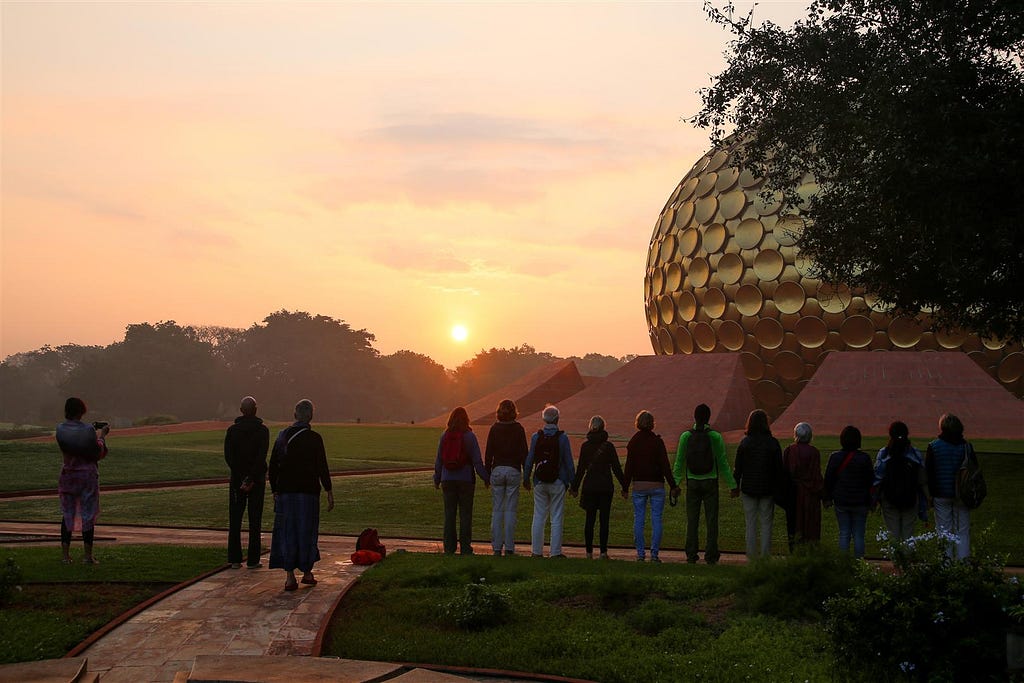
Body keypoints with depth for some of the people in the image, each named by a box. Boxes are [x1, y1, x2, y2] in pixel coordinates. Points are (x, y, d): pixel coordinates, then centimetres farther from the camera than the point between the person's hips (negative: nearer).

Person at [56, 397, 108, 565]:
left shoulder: (60, 430, -4)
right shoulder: (88, 430, -15)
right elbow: (99, 453, -8)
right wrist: (102, 436, 7)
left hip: (68, 475, 3)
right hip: (88, 475, -3)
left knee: (67, 514, 11)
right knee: (88, 515, 4)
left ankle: (65, 554, 10)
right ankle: (88, 555, 6)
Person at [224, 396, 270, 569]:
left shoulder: (232, 430, 1)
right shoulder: (262, 430, -5)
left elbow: (228, 456, -7)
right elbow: (262, 456, -15)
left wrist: (241, 477, -6)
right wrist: (251, 479, -16)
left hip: (237, 478, 1)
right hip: (257, 479, -1)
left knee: (235, 520, 7)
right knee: (255, 520, 3)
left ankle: (235, 559, 5)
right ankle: (253, 560, 2)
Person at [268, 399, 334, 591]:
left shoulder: (282, 436, 4)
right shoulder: (314, 439, -9)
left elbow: (273, 467, 7)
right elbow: (322, 468, -9)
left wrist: (275, 491, 16)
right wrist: (329, 492, -2)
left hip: (285, 492, 3)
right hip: (308, 492, -3)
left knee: (286, 532, 7)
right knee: (307, 532, 9)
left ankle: (289, 576, 3)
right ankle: (307, 572, 19)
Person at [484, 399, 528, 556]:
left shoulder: (494, 429, 1)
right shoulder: (518, 429, -1)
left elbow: (489, 452, 2)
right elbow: (524, 452, -1)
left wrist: (487, 473, 9)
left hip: (497, 470, 1)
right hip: (514, 471, -1)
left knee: (497, 510, 5)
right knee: (511, 510, 1)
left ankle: (497, 547, 4)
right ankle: (509, 548, -1)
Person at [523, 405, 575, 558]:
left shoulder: (536, 436, 0)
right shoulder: (562, 438, -6)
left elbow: (529, 459, 6)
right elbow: (568, 462, -4)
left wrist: (526, 478, 18)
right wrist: (572, 482, 4)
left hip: (539, 482, 2)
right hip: (557, 482, -2)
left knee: (538, 517, 9)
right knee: (557, 518, 3)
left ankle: (536, 551, 11)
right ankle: (555, 552, 3)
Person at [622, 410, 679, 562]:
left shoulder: (633, 442, 1)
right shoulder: (657, 441, -5)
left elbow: (629, 467, 2)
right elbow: (665, 466, -7)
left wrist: (625, 487, 7)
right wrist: (673, 486, -4)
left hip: (639, 486, 1)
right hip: (656, 485, -1)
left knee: (638, 519, 6)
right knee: (656, 519, 3)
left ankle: (640, 554, 5)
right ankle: (654, 554, 0)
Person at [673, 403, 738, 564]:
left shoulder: (686, 436, -2)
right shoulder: (715, 437, -5)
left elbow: (679, 462, 1)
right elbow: (723, 463, -3)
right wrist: (732, 485, 4)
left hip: (692, 483, 1)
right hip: (710, 482, -1)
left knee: (692, 520, 6)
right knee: (711, 520, 4)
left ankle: (691, 555, 6)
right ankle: (711, 555, 3)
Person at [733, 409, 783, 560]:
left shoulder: (745, 443, -6)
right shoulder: (773, 443, -6)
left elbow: (738, 469, -2)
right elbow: (779, 469, -1)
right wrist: (776, 487, 8)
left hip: (749, 489, 0)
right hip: (767, 489, 0)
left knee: (751, 524, 8)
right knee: (766, 524, 7)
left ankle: (752, 555, 10)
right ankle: (765, 555, 8)